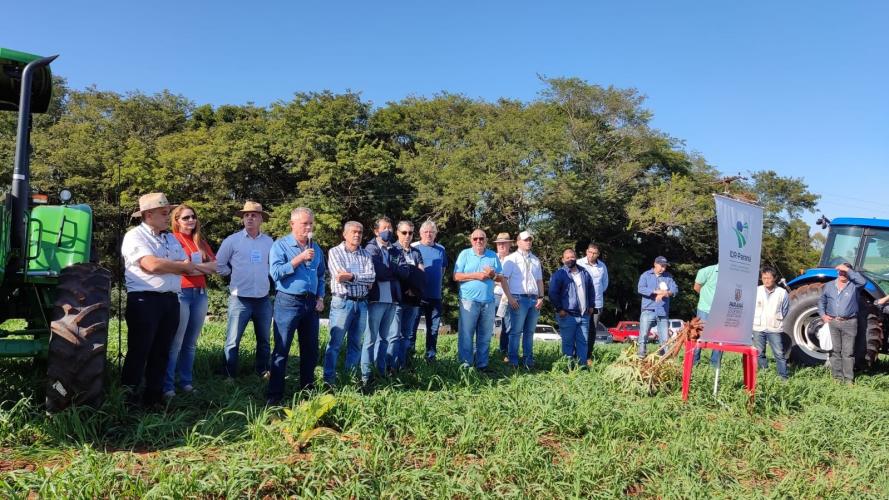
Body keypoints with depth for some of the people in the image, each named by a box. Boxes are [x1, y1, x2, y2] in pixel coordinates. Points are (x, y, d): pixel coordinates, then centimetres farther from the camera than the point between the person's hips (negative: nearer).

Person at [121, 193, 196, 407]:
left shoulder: (171, 239, 18)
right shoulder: (135, 236, -4)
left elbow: (189, 268, 11)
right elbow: (152, 265, -19)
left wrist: (164, 266, -7)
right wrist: (180, 266, -3)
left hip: (170, 300, 7)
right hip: (144, 300, -7)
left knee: (161, 352, 10)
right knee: (139, 352, -2)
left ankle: (154, 397, 18)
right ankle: (126, 398, 6)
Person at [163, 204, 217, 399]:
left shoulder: (200, 241, 17)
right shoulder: (173, 239, -3)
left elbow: (215, 266, 7)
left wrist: (194, 266, -6)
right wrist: (204, 266, -3)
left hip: (200, 293, 6)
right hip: (180, 293, -6)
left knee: (191, 342, 11)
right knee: (175, 343, -5)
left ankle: (186, 381, 20)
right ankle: (167, 385, 1)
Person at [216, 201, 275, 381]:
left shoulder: (269, 242, 4)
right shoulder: (232, 240, -2)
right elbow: (219, 265, 6)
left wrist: (264, 275, 9)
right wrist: (235, 274, 6)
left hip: (263, 300, 3)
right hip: (240, 299, -3)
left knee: (264, 340, 14)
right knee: (232, 341, -2)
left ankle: (263, 371, 28)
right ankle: (229, 376, 9)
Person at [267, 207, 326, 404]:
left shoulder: (316, 248, 13)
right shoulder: (281, 245, -4)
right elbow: (275, 272, -16)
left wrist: (320, 298, 7)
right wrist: (300, 259, -19)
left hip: (311, 304, 6)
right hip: (288, 302, -5)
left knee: (311, 350, 12)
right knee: (281, 350, -1)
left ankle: (308, 390, 25)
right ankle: (274, 395, 6)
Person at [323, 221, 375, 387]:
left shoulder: (365, 254, 12)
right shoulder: (335, 252, 1)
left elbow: (371, 277, -3)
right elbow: (340, 276, -13)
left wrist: (351, 276, -14)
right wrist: (363, 279, -8)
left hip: (362, 303, 5)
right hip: (342, 302, -4)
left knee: (356, 343, 10)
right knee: (335, 342, -3)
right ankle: (329, 379, 2)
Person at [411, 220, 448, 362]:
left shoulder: (441, 250, 10)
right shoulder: (413, 248, -2)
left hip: (435, 296, 4)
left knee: (433, 328, 9)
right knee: (411, 326, -3)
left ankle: (430, 356, 19)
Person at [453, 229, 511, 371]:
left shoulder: (493, 256, 13)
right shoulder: (465, 254, 4)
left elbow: (501, 278, 14)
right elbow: (456, 276, -4)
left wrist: (493, 275, -8)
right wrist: (476, 276, -12)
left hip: (488, 301, 3)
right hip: (469, 300, -3)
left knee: (485, 336, 8)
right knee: (466, 334, -3)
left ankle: (482, 365, 16)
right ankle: (465, 364, 4)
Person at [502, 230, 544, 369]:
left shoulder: (535, 260, 18)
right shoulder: (511, 259, 2)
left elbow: (539, 280, 19)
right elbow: (504, 279, -4)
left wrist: (541, 297, 6)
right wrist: (510, 298, -12)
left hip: (534, 299, 5)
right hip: (518, 299, -5)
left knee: (530, 331, 9)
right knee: (516, 331, -4)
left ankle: (528, 360, 16)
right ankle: (513, 361, 2)